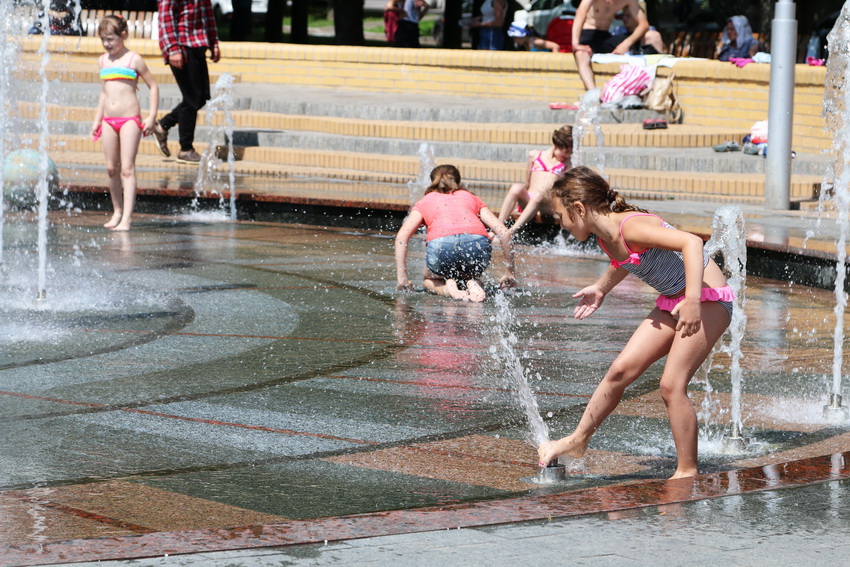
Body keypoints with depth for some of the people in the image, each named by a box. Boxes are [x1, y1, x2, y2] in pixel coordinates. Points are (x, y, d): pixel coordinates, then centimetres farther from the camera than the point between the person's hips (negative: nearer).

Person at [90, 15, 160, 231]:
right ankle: (117, 212, 22)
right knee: (111, 168, 8)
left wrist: (151, 117, -6)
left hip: (130, 118, -6)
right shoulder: (103, 60, 12)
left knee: (127, 168, -9)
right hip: (109, 121, 6)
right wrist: (97, 120, 21)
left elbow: (153, 86, 0)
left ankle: (126, 219, -13)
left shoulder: (133, 59, -5)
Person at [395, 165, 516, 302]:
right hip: (478, 243, 1)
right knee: (470, 277, 34)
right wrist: (510, 272, 26)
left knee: (430, 280, 31)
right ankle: (473, 285, -1)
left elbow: (402, 236, 13)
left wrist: (402, 279, 11)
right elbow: (504, 232, 22)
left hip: (441, 244, -1)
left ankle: (446, 288, -3)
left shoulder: (424, 202, 29)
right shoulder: (471, 198, 33)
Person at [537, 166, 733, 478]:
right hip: (671, 304, 9)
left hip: (708, 300, -9)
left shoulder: (631, 227, -27)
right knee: (620, 370, 6)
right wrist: (600, 288, 32)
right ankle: (578, 441, 19)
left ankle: (687, 472, -4)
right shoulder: (604, 237, 2)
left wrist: (693, 300, -46)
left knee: (672, 384, -14)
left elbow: (691, 242, -38)